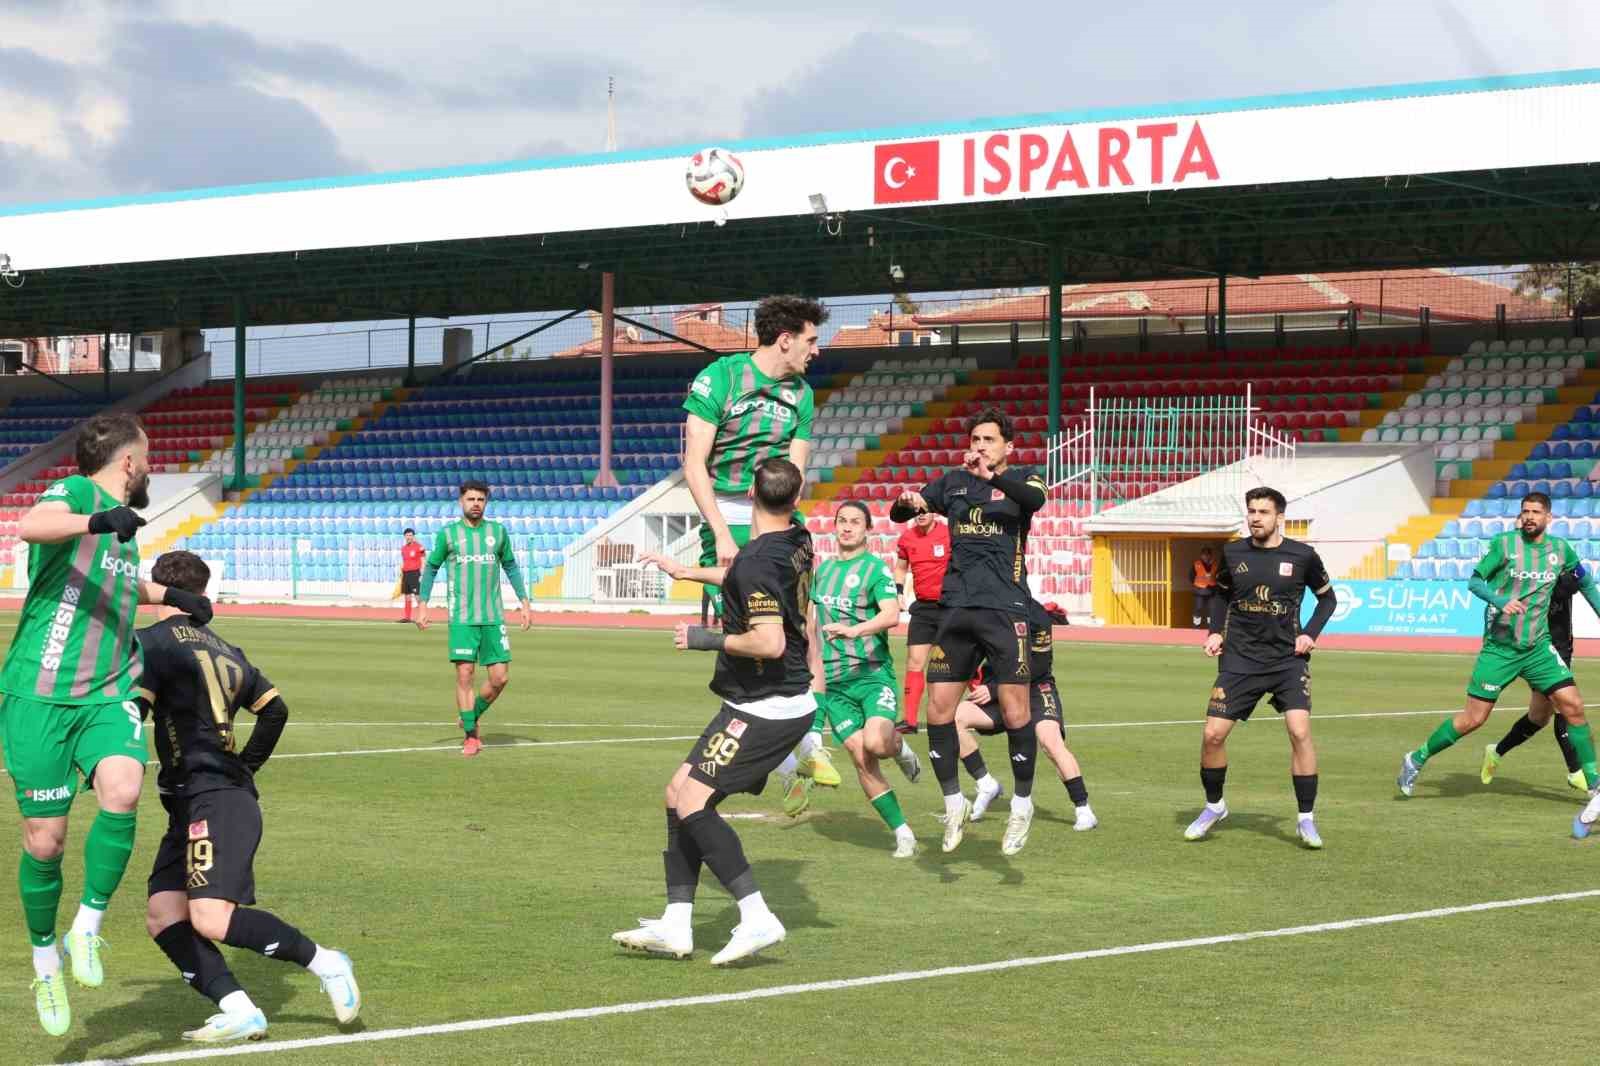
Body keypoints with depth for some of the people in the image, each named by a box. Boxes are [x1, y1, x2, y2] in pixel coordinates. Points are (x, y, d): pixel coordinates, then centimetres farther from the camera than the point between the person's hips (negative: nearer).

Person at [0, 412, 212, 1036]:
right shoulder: (76, 493, -5)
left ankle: (88, 929, -8)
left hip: (108, 693, 6)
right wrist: (98, 520, -45)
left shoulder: (121, 526, 18)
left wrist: (172, 596, 35)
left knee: (122, 794, -24)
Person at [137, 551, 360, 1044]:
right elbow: (274, 709, 28)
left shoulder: (152, 641, -4)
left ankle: (324, 962, -8)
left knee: (211, 919, -19)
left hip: (212, 800, -9)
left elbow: (129, 713, -15)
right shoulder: (223, 650, 20)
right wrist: (246, 766, 35)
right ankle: (238, 1010, -12)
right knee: (163, 915, 0)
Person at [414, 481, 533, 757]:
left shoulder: (498, 532, 8)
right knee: (465, 674, -8)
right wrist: (422, 604, 0)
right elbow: (431, 568, 9)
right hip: (461, 618, -2)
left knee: (500, 677, -1)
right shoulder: (448, 534, 2)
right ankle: (470, 737, 3)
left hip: (493, 618, 3)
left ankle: (472, 719, 23)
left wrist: (525, 602, 11)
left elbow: (511, 567, 17)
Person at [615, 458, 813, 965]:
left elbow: (770, 641, -29)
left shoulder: (758, 560, -20)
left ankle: (756, 917, -17)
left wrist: (709, 639, -14)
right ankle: (675, 926, 9)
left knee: (692, 802, -15)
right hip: (784, 703, 10)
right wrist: (686, 571, 42)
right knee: (678, 794, 10)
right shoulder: (798, 542, 8)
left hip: (764, 709, -10)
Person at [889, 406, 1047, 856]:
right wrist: (908, 502, -11)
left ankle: (1022, 803, 10)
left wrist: (993, 476, -40)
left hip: (1004, 609, -4)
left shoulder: (1019, 480, 3)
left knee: (1014, 709, -7)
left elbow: (1035, 498, -21)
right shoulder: (953, 482, 15)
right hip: (956, 609, 4)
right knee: (938, 709, 1)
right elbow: (898, 513, 14)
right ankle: (953, 803, 15)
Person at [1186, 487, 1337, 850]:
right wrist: (1216, 631, 5)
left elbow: (1327, 597, 10)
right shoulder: (1233, 554, 2)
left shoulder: (1302, 555, -4)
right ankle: (1214, 806, 22)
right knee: (1213, 734, -4)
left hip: (1288, 658, -2)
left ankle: (1306, 818, -4)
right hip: (1240, 659, 2)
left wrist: (1310, 633, -3)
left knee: (1300, 730, -18)